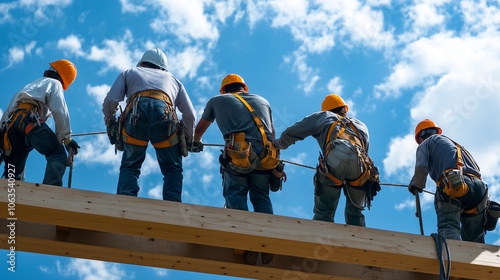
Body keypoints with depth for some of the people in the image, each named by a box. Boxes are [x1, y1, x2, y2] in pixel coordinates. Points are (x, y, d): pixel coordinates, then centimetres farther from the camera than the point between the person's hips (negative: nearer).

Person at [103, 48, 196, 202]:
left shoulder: (130, 72, 35)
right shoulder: (172, 79, 38)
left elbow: (110, 101, 15)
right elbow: (190, 115, 23)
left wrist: (110, 125, 30)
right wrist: (188, 139, 36)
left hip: (135, 114, 0)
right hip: (164, 115, 0)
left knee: (129, 167, 17)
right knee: (172, 169, 15)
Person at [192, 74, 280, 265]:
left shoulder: (217, 101, 25)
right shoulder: (263, 101, 30)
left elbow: (200, 128, 40)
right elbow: (272, 132, 42)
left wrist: (196, 142, 60)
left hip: (238, 154, -3)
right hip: (266, 155, 3)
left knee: (234, 193, 6)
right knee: (261, 196, 13)